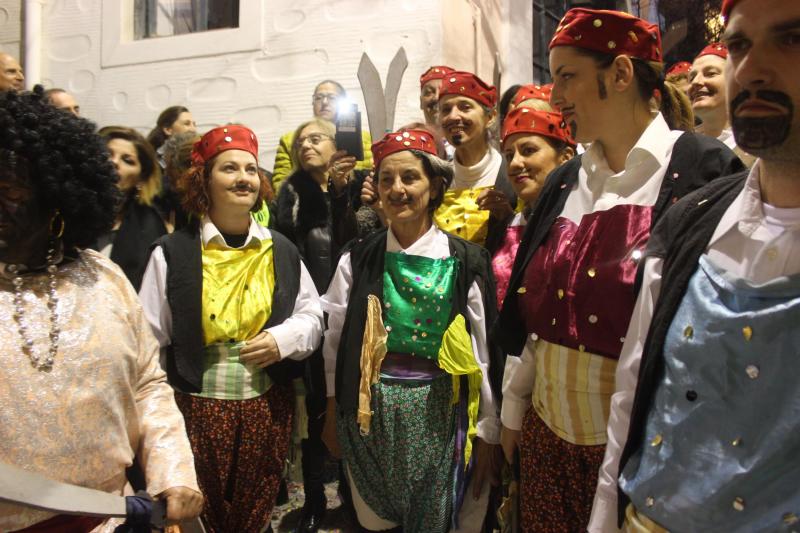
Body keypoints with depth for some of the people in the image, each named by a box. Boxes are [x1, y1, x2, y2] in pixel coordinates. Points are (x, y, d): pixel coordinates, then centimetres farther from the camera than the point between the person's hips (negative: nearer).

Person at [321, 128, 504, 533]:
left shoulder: (466, 262, -6)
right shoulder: (358, 259, 1)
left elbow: (485, 354, -3)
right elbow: (336, 342, 7)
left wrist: (486, 434, -1)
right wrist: (333, 415, 9)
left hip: (439, 412, -1)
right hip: (370, 412, 2)